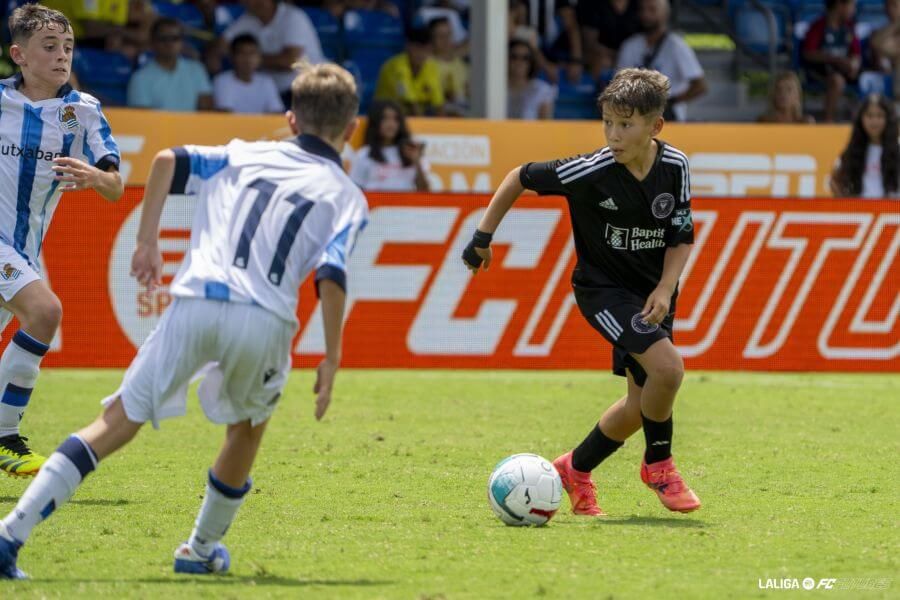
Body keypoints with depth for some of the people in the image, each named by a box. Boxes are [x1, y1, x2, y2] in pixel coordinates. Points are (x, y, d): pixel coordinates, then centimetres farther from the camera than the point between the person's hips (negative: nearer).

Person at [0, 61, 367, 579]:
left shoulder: (244, 154, 25)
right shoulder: (346, 195, 15)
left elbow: (167, 161, 10)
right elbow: (332, 276, -1)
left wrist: (147, 241, 16)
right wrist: (332, 358, 3)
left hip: (196, 301, 1)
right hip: (264, 319, -1)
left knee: (121, 420, 4)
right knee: (248, 424, 29)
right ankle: (202, 549, 34)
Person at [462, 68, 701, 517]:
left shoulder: (675, 167, -11)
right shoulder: (591, 171, -22)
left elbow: (682, 238, -1)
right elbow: (520, 178, -9)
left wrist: (665, 289, -17)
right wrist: (483, 237, -3)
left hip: (651, 293, 5)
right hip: (603, 288, -5)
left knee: (643, 403, 7)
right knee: (667, 366, -25)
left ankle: (575, 469, 29)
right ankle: (659, 464, -2)